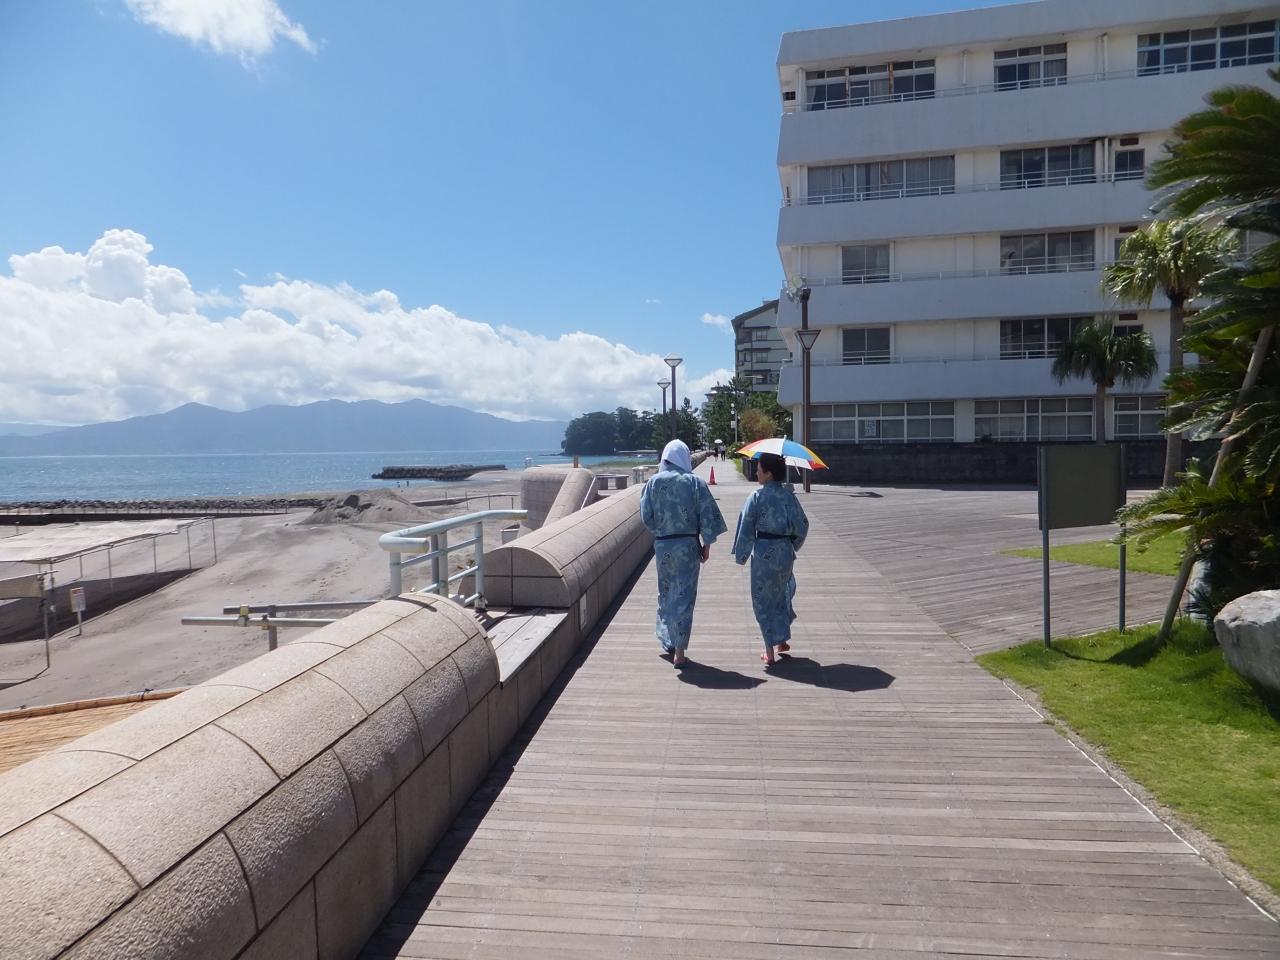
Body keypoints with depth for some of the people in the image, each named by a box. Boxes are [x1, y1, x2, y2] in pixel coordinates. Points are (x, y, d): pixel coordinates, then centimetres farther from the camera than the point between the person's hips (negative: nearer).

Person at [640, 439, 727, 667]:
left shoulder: (654, 482, -1)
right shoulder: (695, 482, -5)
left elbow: (646, 516, 1)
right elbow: (707, 516, -6)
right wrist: (707, 544, 2)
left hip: (662, 546, 2)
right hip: (688, 545, -2)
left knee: (666, 594, 18)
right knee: (684, 596, 2)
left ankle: (668, 643, 29)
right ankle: (679, 650, 1)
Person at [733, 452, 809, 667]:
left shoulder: (757, 498, -13)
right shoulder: (788, 495, 0)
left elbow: (746, 529, -10)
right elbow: (802, 525, 5)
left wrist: (741, 555, 0)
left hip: (764, 552, -4)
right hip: (785, 552, 5)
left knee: (763, 600, 6)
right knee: (781, 594, 24)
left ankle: (770, 652, 8)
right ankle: (783, 640, 34)